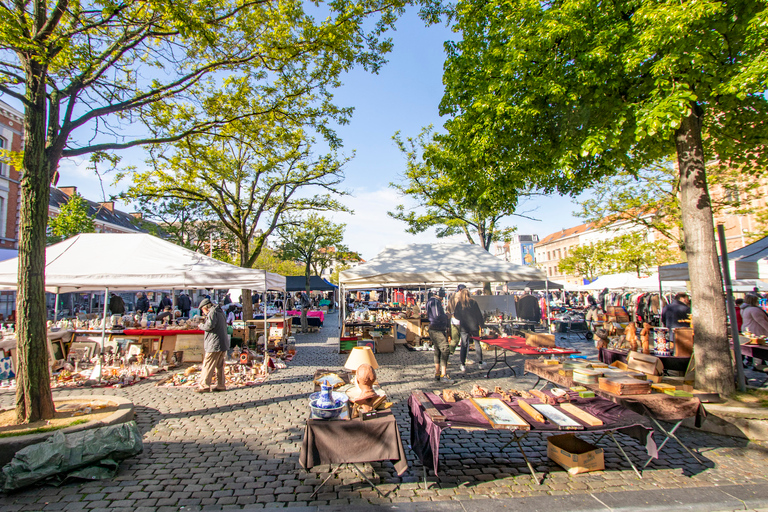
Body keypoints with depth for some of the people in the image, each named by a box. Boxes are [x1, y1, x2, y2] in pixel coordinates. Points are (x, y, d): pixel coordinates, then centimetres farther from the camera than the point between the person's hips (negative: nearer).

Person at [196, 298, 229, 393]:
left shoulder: (212, 312, -11)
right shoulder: (220, 312, 19)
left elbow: (210, 325, -24)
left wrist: (201, 326, -4)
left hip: (214, 344, -9)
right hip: (223, 344, 10)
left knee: (207, 365, -3)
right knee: (219, 366, 13)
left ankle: (204, 386, 0)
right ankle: (221, 385, 16)